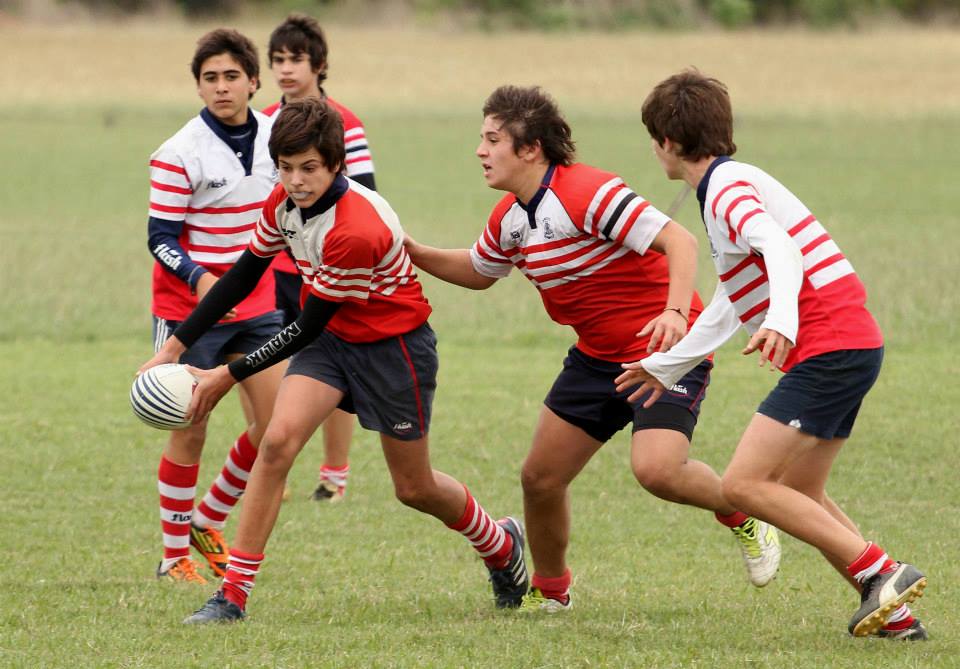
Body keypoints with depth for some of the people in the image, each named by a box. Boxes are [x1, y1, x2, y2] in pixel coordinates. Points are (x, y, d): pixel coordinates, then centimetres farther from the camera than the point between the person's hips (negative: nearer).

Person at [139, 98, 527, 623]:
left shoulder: (357, 230, -33)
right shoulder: (284, 202, -10)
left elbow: (309, 326, -24)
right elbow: (243, 274, 3)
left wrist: (230, 375, -19)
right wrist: (176, 346, -2)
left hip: (394, 344, -6)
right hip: (332, 337, 6)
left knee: (413, 488, 8)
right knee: (277, 441, -17)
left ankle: (502, 545, 40)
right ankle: (233, 594, -16)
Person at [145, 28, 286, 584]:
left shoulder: (273, 135, 1)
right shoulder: (180, 154, -17)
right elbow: (160, 237, -17)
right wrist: (198, 277, -33)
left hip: (255, 303, 5)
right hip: (188, 309, -5)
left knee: (276, 423, -1)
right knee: (190, 432, -1)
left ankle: (209, 522, 20)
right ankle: (175, 555, 13)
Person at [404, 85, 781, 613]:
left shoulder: (587, 193, -24)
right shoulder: (510, 218, 4)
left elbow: (679, 240, -28)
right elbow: (478, 271, 26)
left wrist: (676, 312, -42)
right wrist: (411, 252, 12)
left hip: (666, 348, -8)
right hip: (598, 355, 8)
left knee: (656, 468, -27)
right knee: (540, 477, 5)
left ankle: (742, 515, 3)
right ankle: (549, 589, 27)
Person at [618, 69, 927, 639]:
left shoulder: (728, 187, -8)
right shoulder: (731, 183, 24)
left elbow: (780, 249, -28)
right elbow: (730, 307, 34)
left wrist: (782, 320, -45)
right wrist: (666, 367, 42)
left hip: (829, 350, -10)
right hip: (853, 343, 10)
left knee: (744, 484, -13)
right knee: (798, 496, 15)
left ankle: (881, 573, -16)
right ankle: (895, 612, 10)